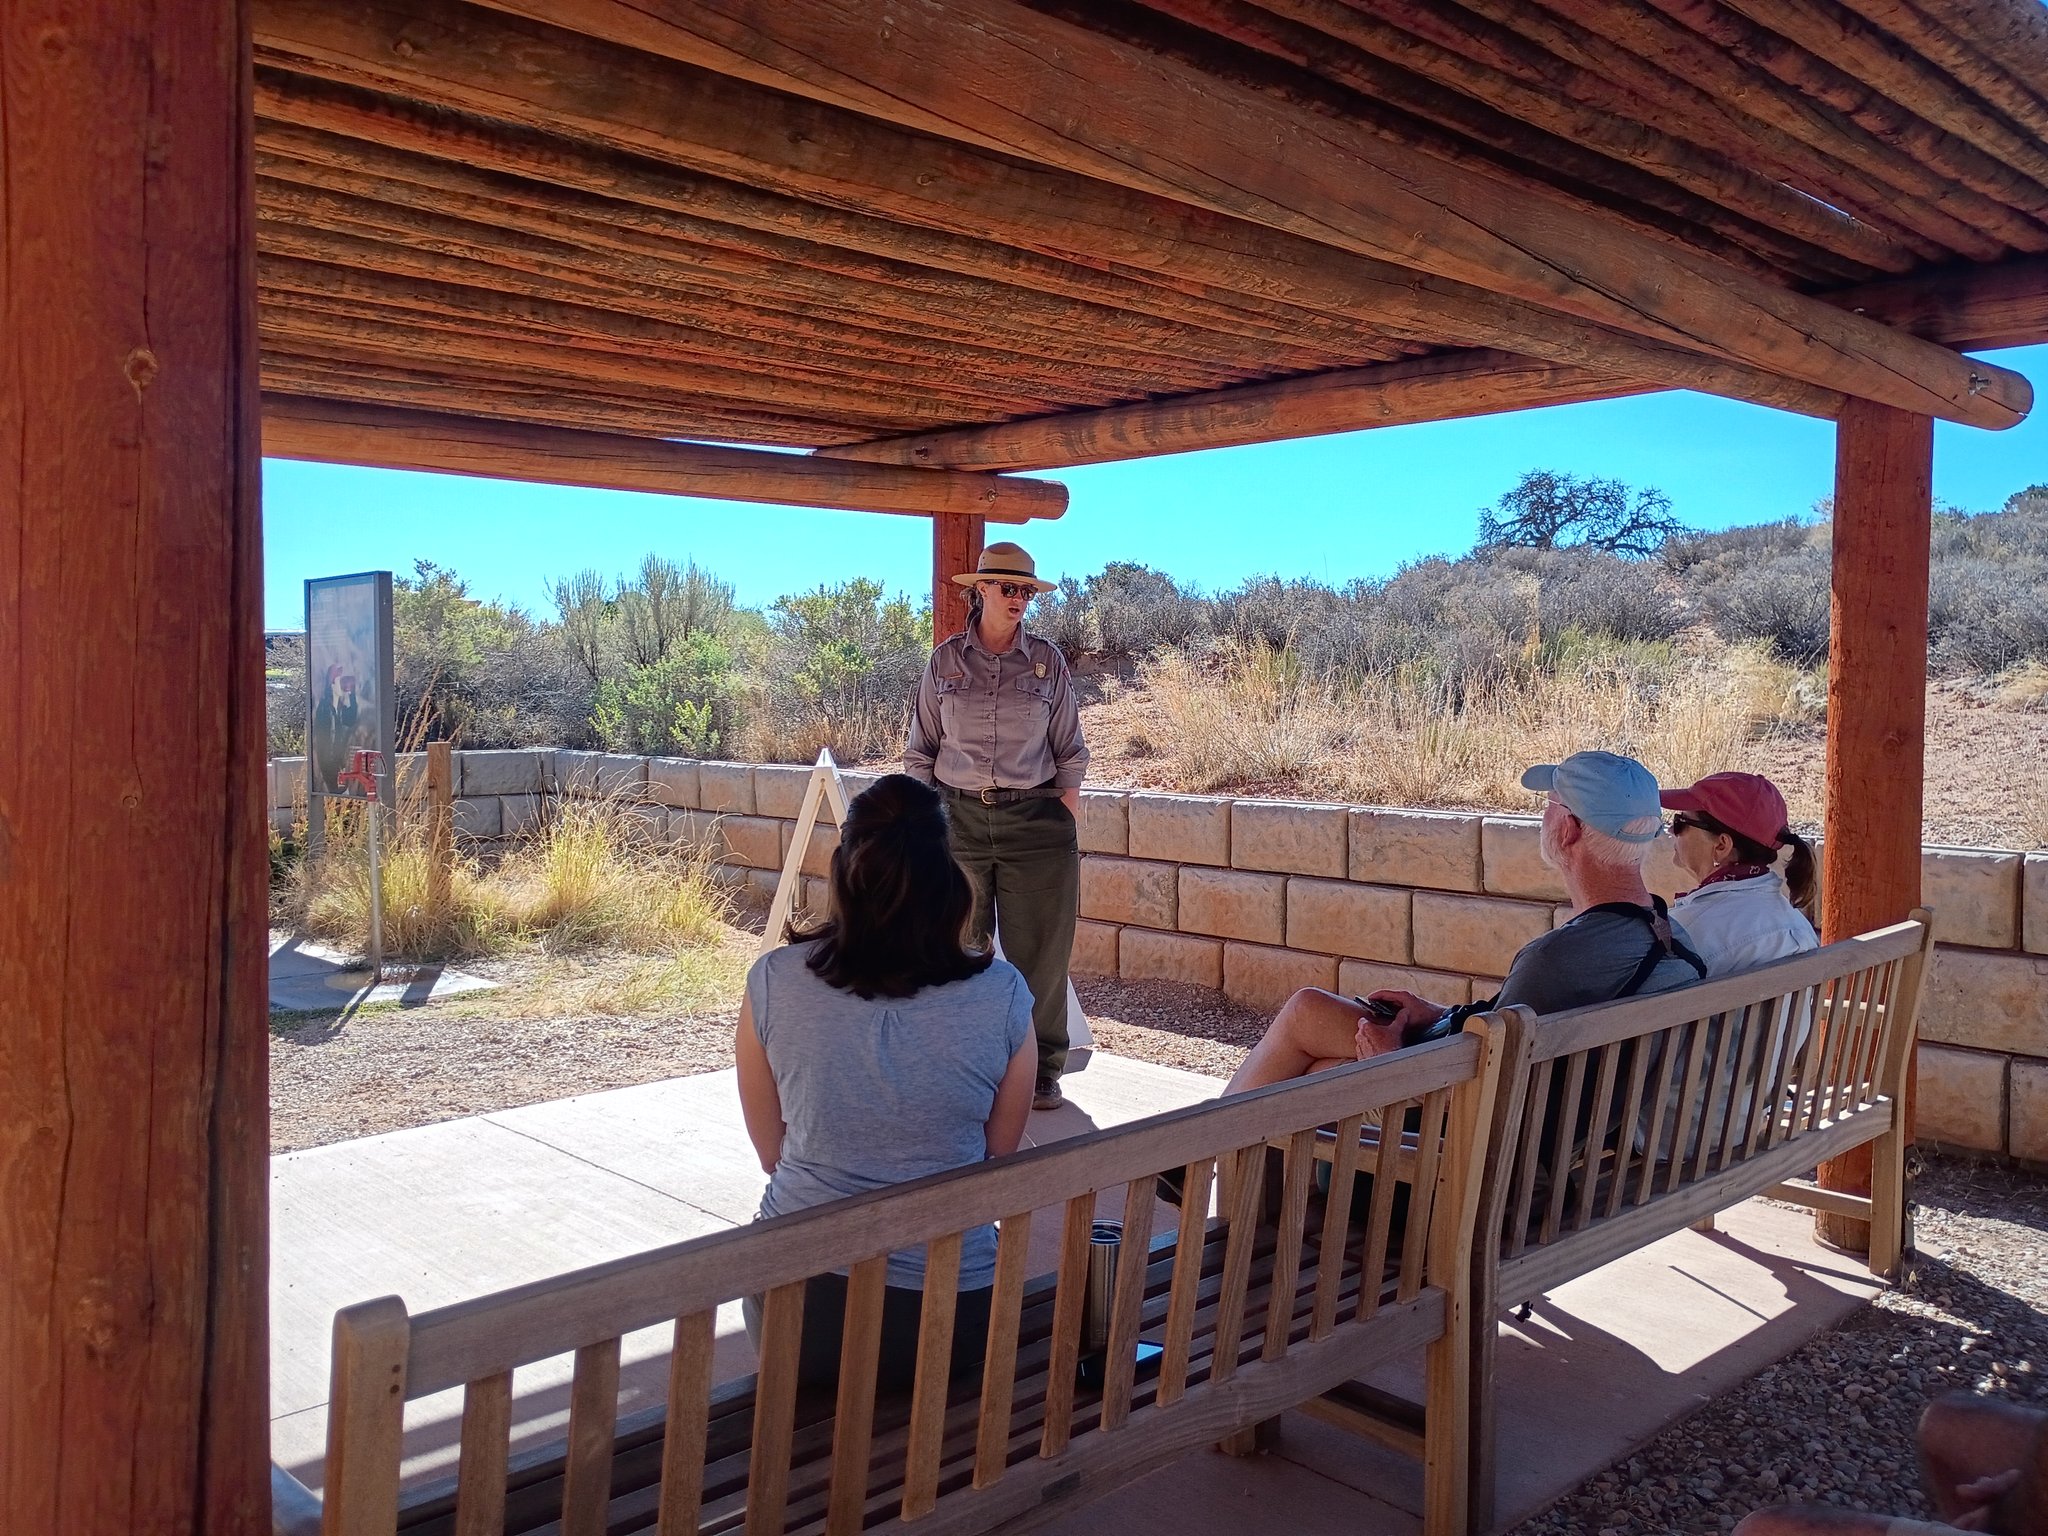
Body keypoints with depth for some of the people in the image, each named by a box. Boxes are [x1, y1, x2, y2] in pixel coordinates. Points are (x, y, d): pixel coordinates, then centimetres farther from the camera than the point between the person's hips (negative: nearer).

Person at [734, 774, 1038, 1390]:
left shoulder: (773, 982, -10)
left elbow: (772, 1153, 3)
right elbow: (998, 1159, 4)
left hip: (800, 1309, 2)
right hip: (947, 1322, -2)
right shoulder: (1003, 997, -11)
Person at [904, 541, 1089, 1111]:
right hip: (959, 818, 1)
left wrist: (1070, 828, 2)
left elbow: (1068, 753, 8)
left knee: (1038, 951, 3)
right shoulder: (945, 661, 5)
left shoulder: (1048, 661, 5)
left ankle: (1041, 1069, 16)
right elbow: (921, 751, 9)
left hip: (1034, 819, 0)